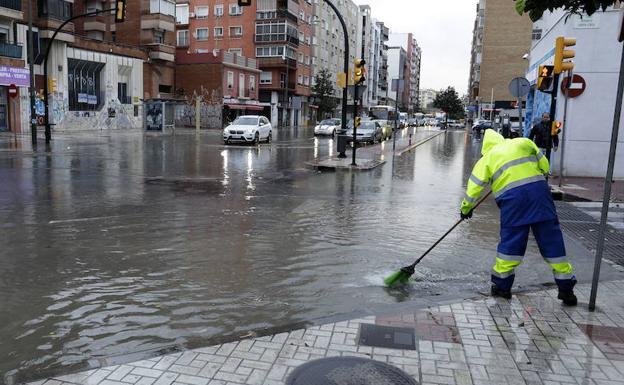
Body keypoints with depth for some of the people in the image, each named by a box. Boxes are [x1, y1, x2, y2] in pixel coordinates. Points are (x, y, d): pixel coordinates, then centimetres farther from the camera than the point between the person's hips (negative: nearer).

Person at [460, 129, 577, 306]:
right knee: (551, 238, 7)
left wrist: (466, 208, 24)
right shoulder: (524, 142, 19)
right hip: (539, 189, 2)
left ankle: (501, 285, 15)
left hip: (511, 197, -1)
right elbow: (544, 166, 16)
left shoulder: (487, 159, 14)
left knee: (510, 240, 8)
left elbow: (474, 187, 12)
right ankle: (566, 287, 12)